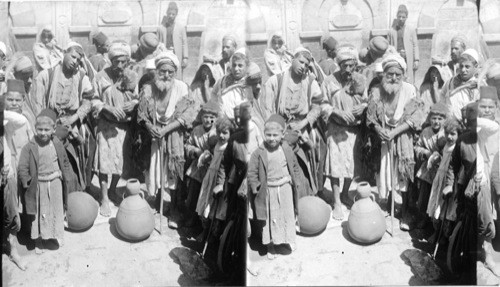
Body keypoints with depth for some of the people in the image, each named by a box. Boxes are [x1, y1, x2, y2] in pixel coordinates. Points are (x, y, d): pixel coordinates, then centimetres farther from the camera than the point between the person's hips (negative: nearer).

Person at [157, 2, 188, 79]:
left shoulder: (181, 27, 9)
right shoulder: (161, 28, 12)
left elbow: (184, 43, 7)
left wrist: (185, 58, 0)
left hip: (177, 57, -1)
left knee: (177, 78, -6)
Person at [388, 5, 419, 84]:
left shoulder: (411, 30, 9)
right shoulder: (392, 31, 11)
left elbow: (415, 45, 7)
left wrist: (416, 60, -1)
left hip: (408, 59, -1)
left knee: (409, 81, -6)